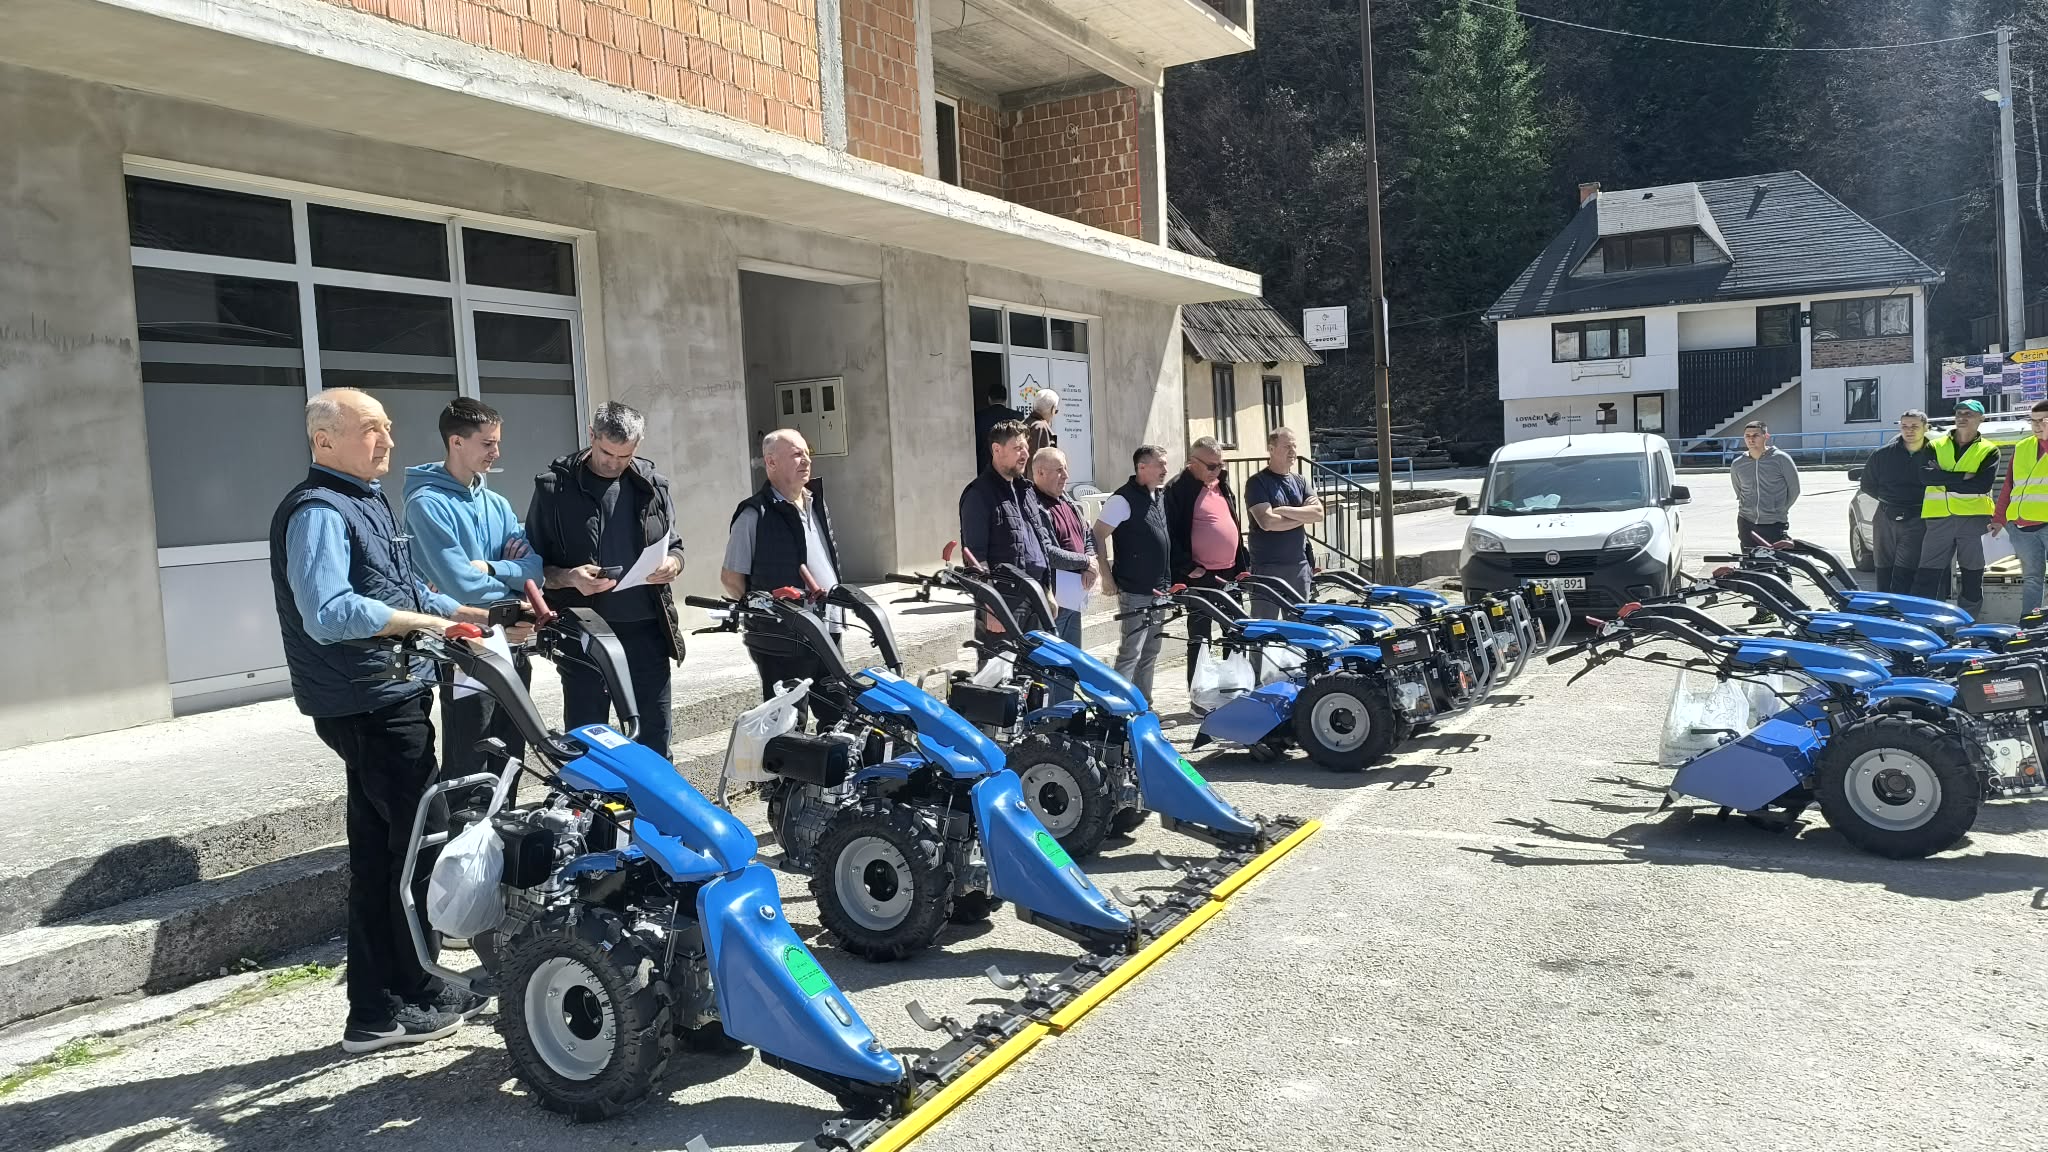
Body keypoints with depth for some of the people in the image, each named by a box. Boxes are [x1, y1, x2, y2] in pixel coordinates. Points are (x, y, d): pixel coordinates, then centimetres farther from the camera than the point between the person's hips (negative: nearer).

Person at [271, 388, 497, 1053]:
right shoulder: (318, 512, -15)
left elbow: (405, 593, 25)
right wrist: (420, 620, -23)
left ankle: (380, 1006, 23)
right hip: (370, 705, -10)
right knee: (424, 842, -3)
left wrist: (481, 617, 17)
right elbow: (328, 614, -29)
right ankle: (406, 1001, 9)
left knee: (381, 853, 13)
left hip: (391, 700, 10)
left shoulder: (367, 503, 18)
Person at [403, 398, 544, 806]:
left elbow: (535, 567, 3)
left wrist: (490, 568, -14)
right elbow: (462, 585, -20)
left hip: (511, 647, 7)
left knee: (508, 766, 16)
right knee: (468, 775, -3)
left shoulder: (497, 504, 13)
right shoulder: (428, 504, -10)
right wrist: (512, 574, -5)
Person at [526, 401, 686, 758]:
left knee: (654, 740, 11)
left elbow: (674, 546, 18)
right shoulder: (555, 487, -2)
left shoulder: (651, 485, 8)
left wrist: (672, 564, -6)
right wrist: (570, 578, -20)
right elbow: (533, 563, 0)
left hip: (646, 631, 3)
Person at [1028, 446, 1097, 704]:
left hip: (1074, 595, 9)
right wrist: (1084, 561, -13)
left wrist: (1091, 567, 1)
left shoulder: (1071, 503, 17)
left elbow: (1089, 537, 21)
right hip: (1051, 597, -9)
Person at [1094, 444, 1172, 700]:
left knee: (1150, 654, 15)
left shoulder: (1159, 498, 13)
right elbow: (1098, 535, -16)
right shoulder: (1123, 499, -14)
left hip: (1158, 590, 9)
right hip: (1134, 591, -8)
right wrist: (1107, 576, -17)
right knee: (1130, 654, -8)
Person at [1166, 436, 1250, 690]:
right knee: (1199, 638, -1)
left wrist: (1244, 563, 15)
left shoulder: (1222, 485, 16)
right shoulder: (1178, 489, -10)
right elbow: (1171, 535, -14)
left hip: (1230, 573, 8)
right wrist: (1190, 569, -17)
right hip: (1200, 576, -8)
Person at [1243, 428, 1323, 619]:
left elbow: (1318, 513, -1)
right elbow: (1267, 522, -19)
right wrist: (1302, 515, -6)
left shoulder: (1299, 481, 13)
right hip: (1268, 566, -6)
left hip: (1299, 565, 6)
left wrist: (1284, 510, -12)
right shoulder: (1257, 482, -6)